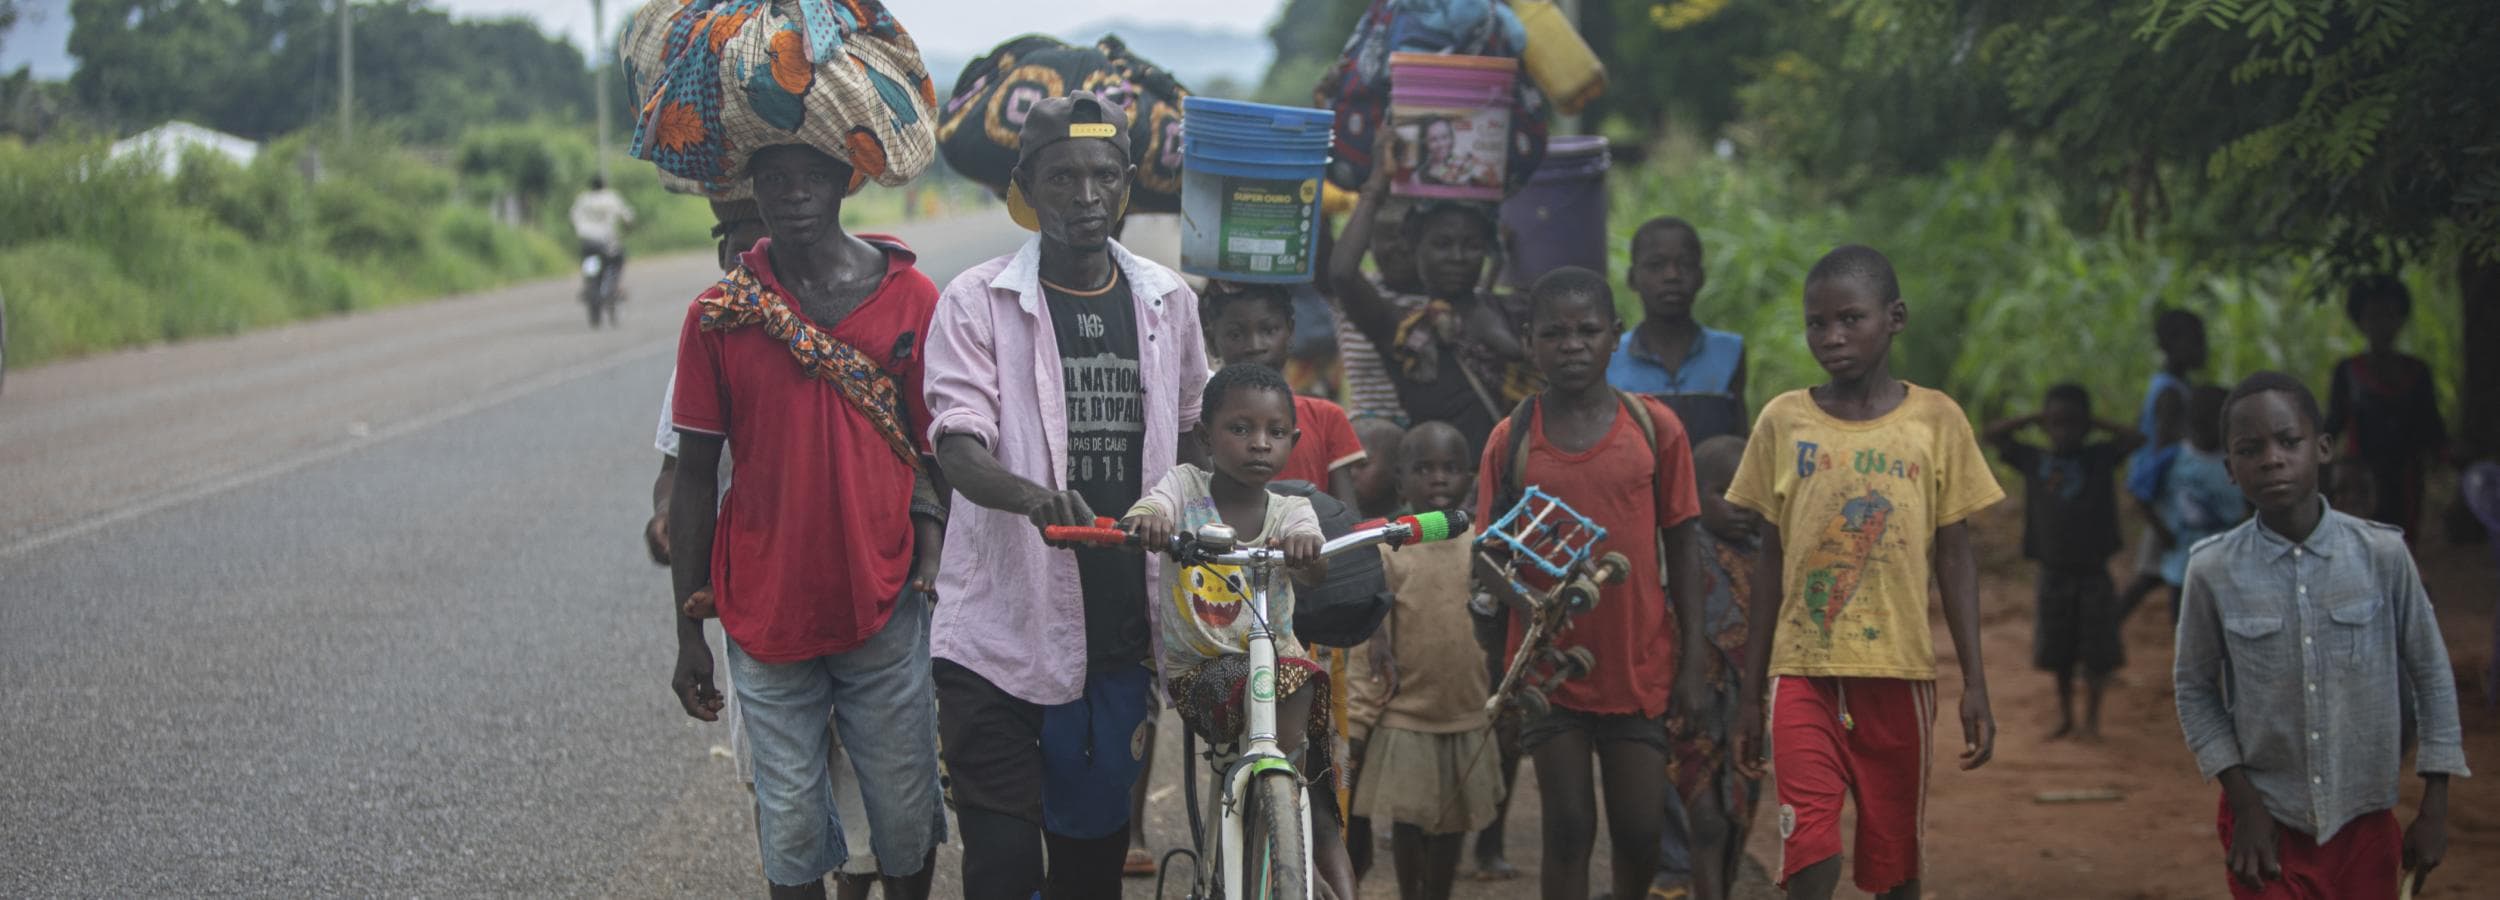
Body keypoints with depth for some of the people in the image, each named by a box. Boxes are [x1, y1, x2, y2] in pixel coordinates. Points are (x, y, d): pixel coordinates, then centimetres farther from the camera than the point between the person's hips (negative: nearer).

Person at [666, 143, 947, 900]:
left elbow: (938, 456, 4)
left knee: (906, 821, 7)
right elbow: (695, 476, 4)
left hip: (883, 607, 0)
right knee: (790, 826, 6)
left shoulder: (911, 300, -2)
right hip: (764, 611, 0)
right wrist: (689, 629, 4)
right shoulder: (719, 317, -1)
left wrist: (936, 562, -5)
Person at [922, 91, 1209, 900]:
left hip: (1121, 634, 4)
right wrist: (1032, 495, -35)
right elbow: (957, 445, -16)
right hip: (1002, 634, -4)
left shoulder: (1167, 302, 8)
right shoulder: (978, 302, -5)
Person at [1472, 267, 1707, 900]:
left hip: (1639, 663, 0)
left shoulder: (1654, 427, -1)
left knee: (1640, 830, 4)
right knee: (1568, 829, 1)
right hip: (1550, 662, 0)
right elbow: (1486, 556, 1)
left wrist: (1691, 660, 1)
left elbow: (1680, 547, 4)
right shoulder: (1512, 439, -1)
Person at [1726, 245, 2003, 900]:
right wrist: (1750, 693, 8)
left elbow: (1954, 560, 5)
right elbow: (1771, 565, 8)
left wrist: (1975, 684, -1)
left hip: (1898, 673, 0)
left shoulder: (1936, 420, 2)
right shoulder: (1783, 421, 3)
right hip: (1802, 673, 0)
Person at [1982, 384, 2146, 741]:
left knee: (2097, 653, 1)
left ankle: (2091, 718, 12)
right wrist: (2033, 419, 1)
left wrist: (2095, 425, -1)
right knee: (2058, 653, 9)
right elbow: (1990, 437, 3)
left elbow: (2137, 439, -5)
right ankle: (2065, 717, 22)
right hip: (2053, 573, 1)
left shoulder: (2100, 457, 2)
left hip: (2093, 573, -1)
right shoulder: (2034, 460, 4)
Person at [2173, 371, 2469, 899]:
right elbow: (2195, 688, 1)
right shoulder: (2213, 571, -10)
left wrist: (2434, 809, 1)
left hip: (2366, 826, 1)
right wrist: (2245, 804, -4)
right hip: (2267, 824, -1)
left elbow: (2432, 675, 0)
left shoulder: (2383, 555, -9)